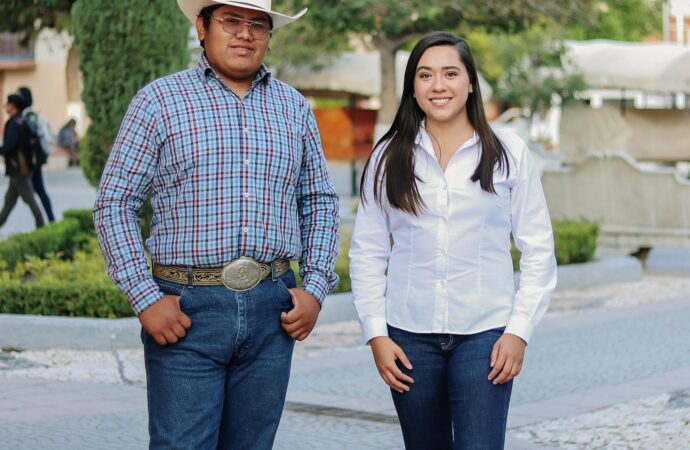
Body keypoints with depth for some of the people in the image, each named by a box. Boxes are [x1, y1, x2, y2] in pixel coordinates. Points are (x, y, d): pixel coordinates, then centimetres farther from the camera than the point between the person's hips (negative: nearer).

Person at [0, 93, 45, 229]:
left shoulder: (14, 123, -18)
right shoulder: (22, 121, 11)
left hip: (18, 168, -9)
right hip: (20, 168, 9)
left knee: (29, 198, -4)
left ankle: (40, 225, 0)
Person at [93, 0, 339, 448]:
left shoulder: (295, 108, 12)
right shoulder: (160, 100, 1)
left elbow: (320, 201, 18)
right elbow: (115, 204, -1)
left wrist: (316, 289, 5)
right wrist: (145, 298, -9)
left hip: (272, 310, 4)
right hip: (187, 310, -3)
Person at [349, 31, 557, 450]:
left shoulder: (509, 153, 2)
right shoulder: (388, 157, 5)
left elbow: (539, 250, 3)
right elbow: (367, 253, 7)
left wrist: (519, 329, -5)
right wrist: (375, 334, 0)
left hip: (484, 334, -2)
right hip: (409, 335, 2)